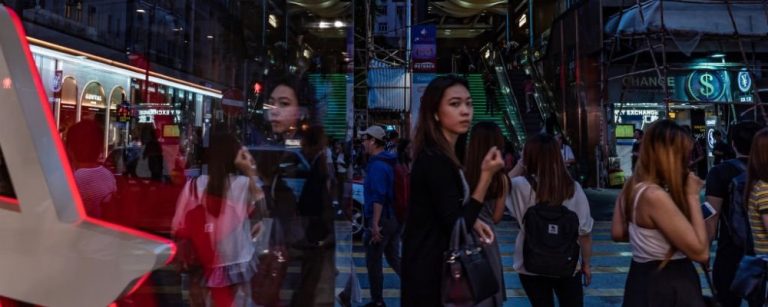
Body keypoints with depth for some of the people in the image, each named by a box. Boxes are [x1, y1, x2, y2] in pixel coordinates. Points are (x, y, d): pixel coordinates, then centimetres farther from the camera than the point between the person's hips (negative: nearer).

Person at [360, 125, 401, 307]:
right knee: (394, 259, 16)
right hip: (394, 219, 9)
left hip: (380, 220, -9)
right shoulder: (390, 162, 11)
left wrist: (375, 224, -27)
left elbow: (378, 197, -26)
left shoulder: (377, 166, -18)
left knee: (373, 263, 5)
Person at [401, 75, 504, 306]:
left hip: (435, 263, 10)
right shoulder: (435, 160, -24)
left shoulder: (442, 155, 7)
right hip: (430, 270, -10)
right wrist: (487, 174, -27)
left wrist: (473, 221, 4)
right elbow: (457, 227, -24)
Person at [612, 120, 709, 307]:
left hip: (641, 280, 9)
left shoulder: (631, 187, 2)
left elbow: (618, 234, 13)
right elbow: (701, 252, -23)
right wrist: (692, 196, -18)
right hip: (668, 287, -9)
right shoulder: (655, 195, -26)